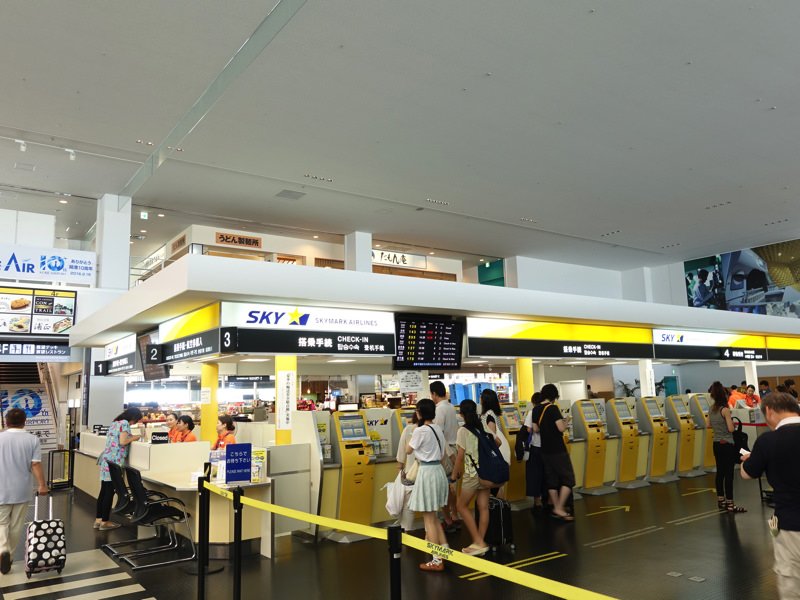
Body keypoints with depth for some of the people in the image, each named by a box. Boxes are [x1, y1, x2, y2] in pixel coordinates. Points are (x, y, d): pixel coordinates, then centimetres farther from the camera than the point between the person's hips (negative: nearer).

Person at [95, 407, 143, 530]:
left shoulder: (115, 423, 18)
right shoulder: (125, 423, -9)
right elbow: (122, 442, -16)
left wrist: (130, 437, 18)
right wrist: (134, 438, 0)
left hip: (106, 459, 9)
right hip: (114, 461, -9)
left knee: (104, 490, 12)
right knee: (110, 491, -2)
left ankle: (98, 520, 17)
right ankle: (105, 522, 4)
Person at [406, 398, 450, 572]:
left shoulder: (420, 431, -16)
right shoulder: (438, 429, 6)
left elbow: (408, 450, -1)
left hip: (427, 472, -8)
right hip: (438, 470, 8)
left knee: (428, 518, 2)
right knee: (432, 515, 21)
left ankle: (437, 560, 7)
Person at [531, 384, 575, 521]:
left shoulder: (535, 410, 5)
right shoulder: (553, 408, -16)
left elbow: (536, 429, 9)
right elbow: (561, 428, -22)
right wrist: (565, 423, -2)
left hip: (545, 450, 7)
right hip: (558, 449, -7)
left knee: (551, 479, 13)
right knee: (568, 478, 3)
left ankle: (556, 508, 18)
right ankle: (560, 508, -2)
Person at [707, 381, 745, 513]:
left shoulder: (711, 409, 4)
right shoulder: (725, 410, -17)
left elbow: (708, 425, 12)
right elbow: (731, 429, -17)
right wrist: (731, 422, 1)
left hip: (717, 444, 7)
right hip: (727, 444, -7)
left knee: (720, 472, 14)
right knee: (729, 474, -4)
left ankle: (721, 500, 22)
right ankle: (730, 504, -2)